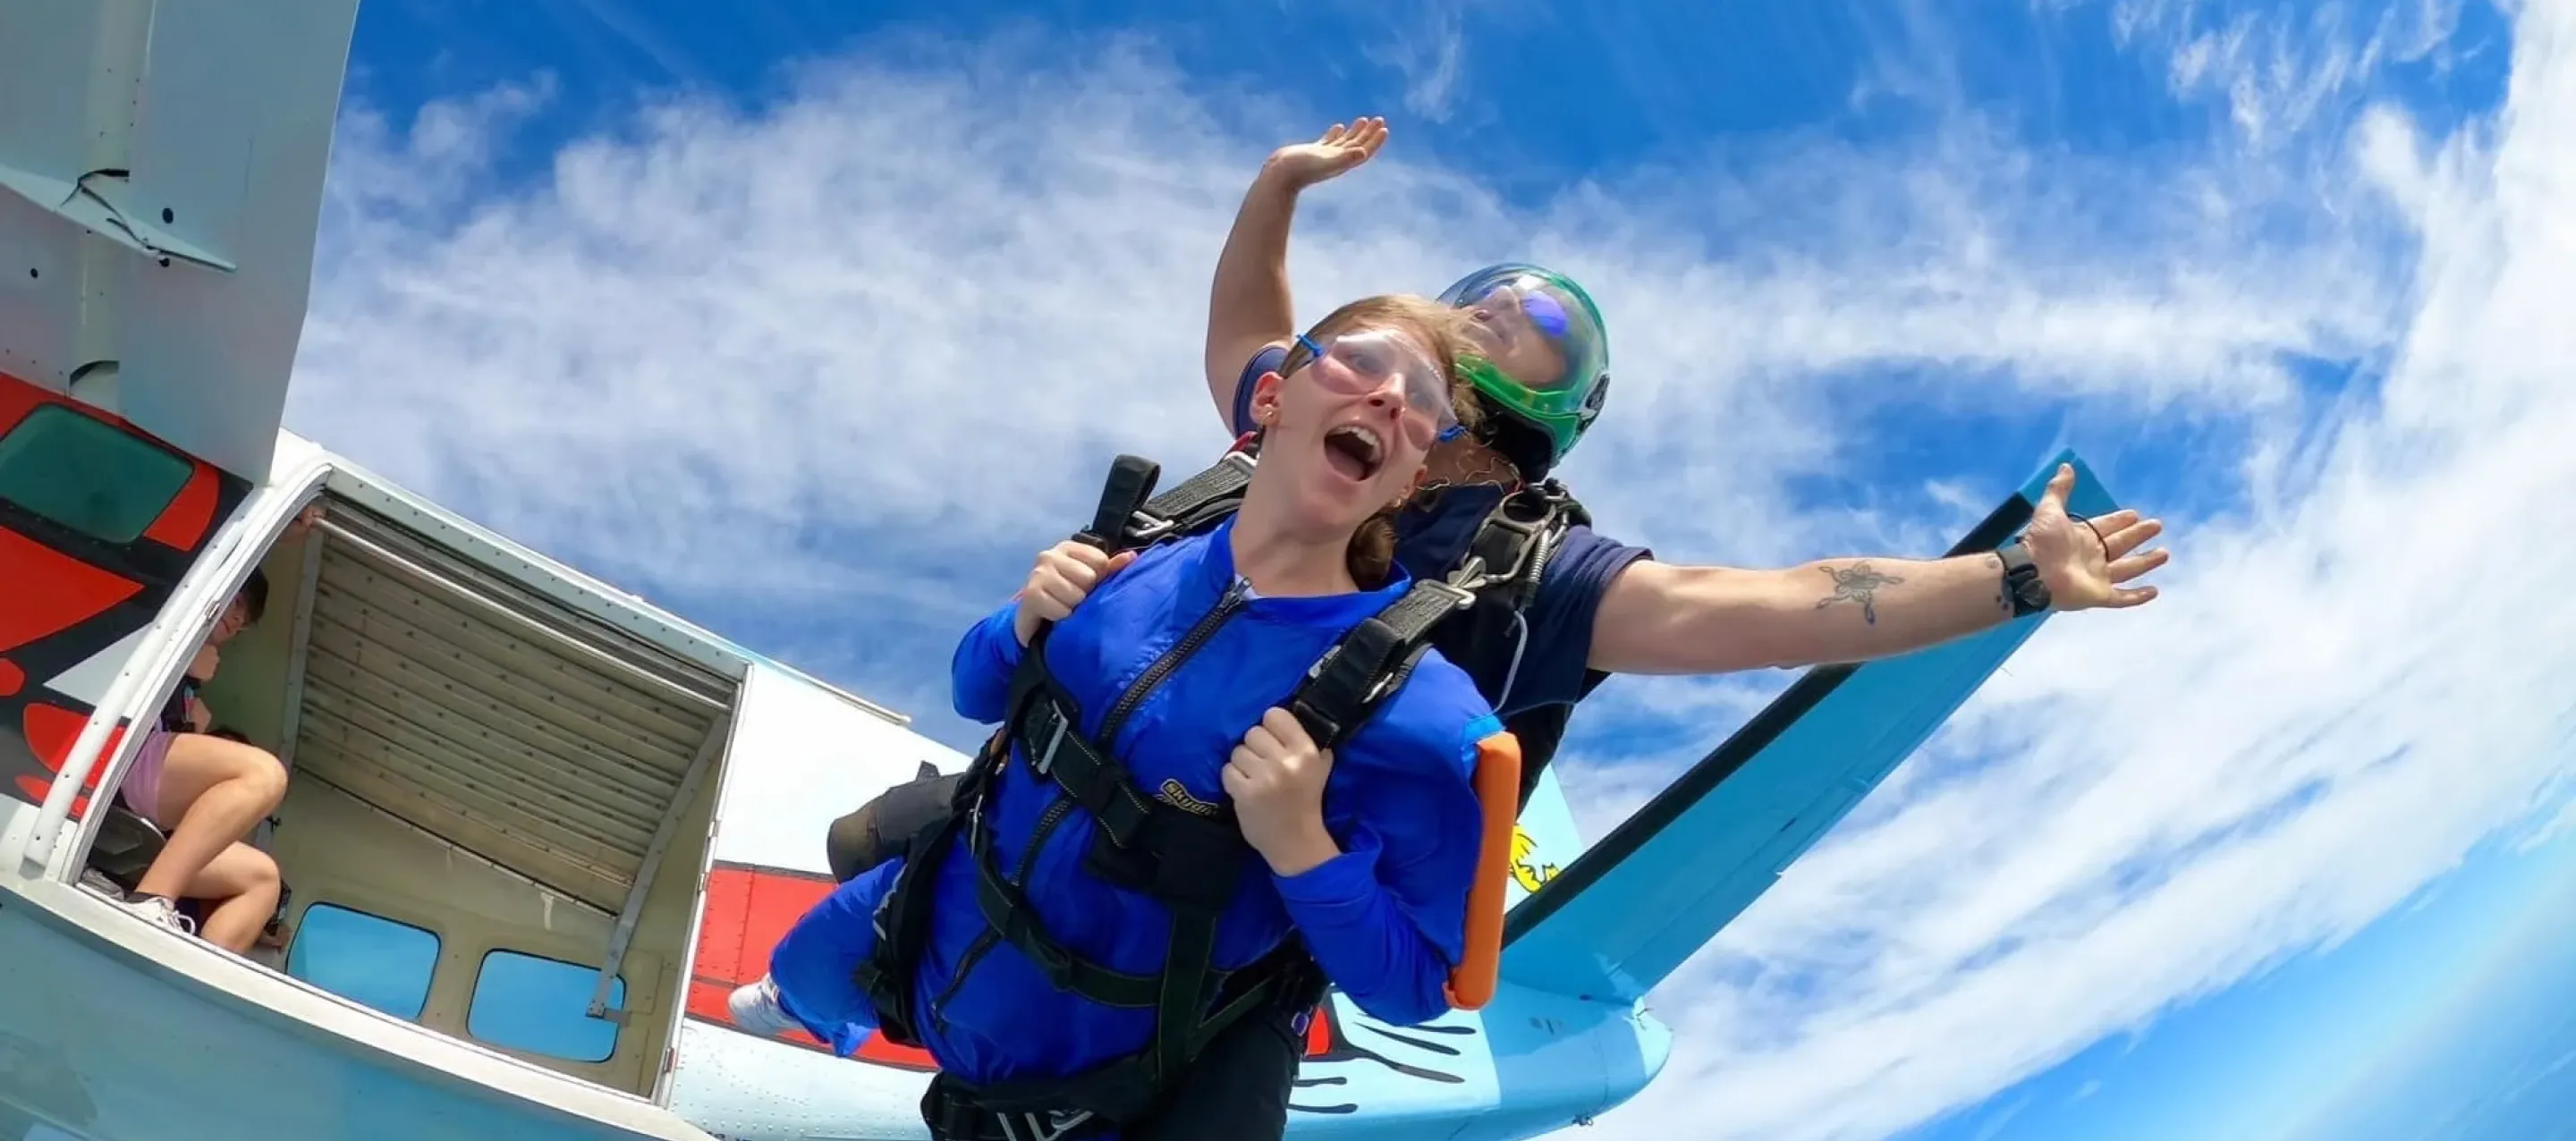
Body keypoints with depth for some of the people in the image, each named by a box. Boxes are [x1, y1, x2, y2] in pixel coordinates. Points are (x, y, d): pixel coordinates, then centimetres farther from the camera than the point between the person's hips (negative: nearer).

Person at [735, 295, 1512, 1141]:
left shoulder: (1411, 710, -29)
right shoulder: (1139, 548, -14)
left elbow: (1411, 985, -22)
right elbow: (979, 695, 4)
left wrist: (1300, 847, -37)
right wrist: (1025, 624, -18)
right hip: (942, 925, 6)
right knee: (810, 968, 33)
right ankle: (797, 1002, 69)